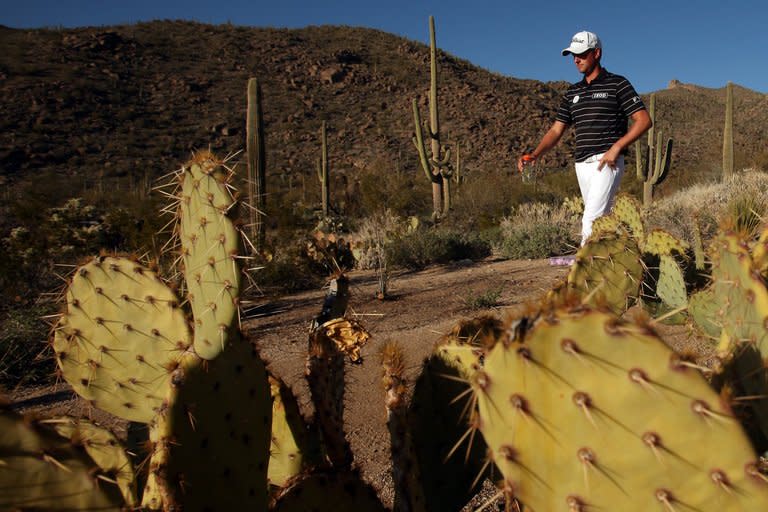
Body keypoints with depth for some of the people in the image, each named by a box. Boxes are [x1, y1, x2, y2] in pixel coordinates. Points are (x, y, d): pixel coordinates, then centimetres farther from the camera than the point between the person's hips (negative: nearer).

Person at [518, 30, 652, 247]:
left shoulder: (617, 84, 1)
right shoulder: (572, 93, 17)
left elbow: (644, 120, -3)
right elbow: (556, 130, 12)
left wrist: (616, 147, -16)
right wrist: (534, 154, -5)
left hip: (607, 162, -6)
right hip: (582, 164, 6)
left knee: (591, 219, -16)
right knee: (602, 218, 9)